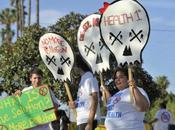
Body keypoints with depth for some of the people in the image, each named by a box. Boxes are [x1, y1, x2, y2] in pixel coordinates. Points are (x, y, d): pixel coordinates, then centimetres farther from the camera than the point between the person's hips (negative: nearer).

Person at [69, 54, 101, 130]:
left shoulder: (89, 78, -11)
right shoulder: (83, 79, 18)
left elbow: (94, 101, -19)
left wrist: (89, 123, -23)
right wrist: (75, 104, 8)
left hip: (87, 120, -10)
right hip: (82, 120, 10)